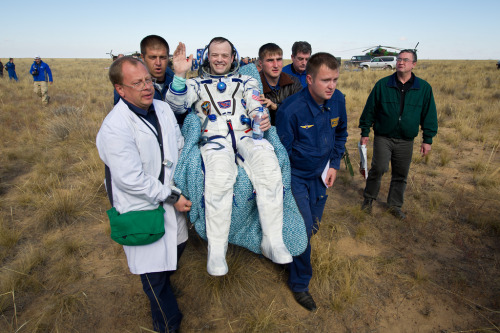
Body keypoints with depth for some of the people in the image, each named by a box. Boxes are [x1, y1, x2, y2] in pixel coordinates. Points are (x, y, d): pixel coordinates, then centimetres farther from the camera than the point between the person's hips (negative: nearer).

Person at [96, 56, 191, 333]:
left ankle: (162, 284, 59)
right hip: (142, 209, -7)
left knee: (175, 248, 27)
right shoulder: (114, 128, -25)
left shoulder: (163, 108, -1)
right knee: (154, 271, 8)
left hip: (172, 200, 8)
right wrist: (171, 197, -18)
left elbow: (180, 147, 10)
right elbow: (131, 179, -26)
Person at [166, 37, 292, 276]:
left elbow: (256, 105, 10)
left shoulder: (246, 81, 29)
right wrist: (180, 75, -9)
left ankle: (273, 242, -25)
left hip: (246, 136, 2)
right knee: (219, 178, -37)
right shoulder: (197, 84, 25)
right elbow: (176, 106, 7)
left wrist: (263, 117, -15)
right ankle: (216, 251, -25)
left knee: (269, 169, -33)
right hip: (215, 139, -1)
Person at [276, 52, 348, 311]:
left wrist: (334, 164, 2)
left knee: (313, 225, 18)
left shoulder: (338, 100, -9)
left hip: (321, 174, 6)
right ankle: (300, 283, 20)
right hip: (296, 176, -6)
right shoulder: (291, 110, -26)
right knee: (303, 229, -5)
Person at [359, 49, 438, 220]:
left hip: (406, 141, 2)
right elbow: (370, 110, 4)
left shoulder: (424, 88, 2)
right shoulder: (383, 84, -1)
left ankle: (395, 205, 27)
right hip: (383, 137, -2)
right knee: (378, 168, -14)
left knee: (401, 175, 9)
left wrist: (427, 140, 5)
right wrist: (364, 132, 3)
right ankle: (369, 198, 11)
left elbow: (429, 115, 7)